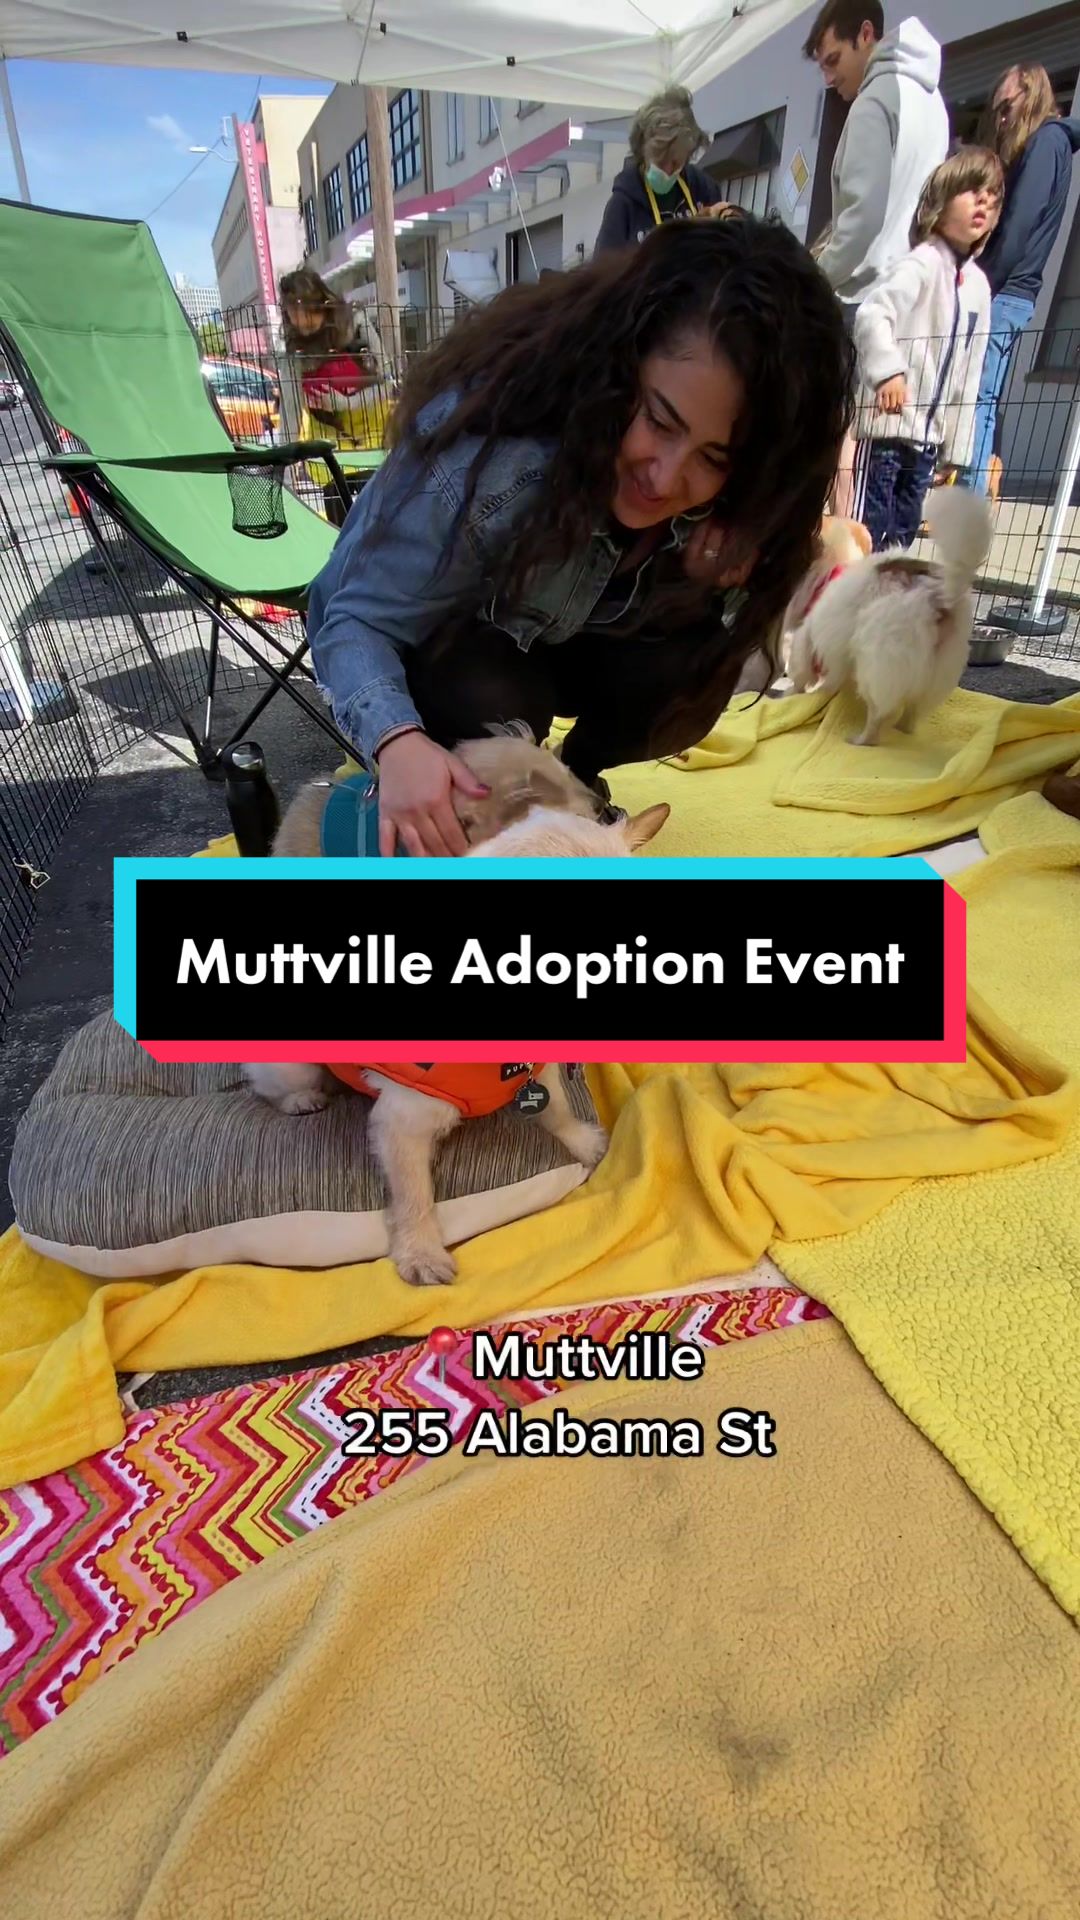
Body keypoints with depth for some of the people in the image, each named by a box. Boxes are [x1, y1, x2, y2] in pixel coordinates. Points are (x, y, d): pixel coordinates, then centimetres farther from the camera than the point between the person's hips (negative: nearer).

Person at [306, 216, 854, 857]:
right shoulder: (489, 453, -37)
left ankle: (573, 776, 6)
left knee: (685, 679, -23)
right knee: (492, 704, -35)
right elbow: (360, 620, -33)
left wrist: (711, 585, -34)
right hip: (416, 639, -3)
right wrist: (399, 743, -52)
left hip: (545, 636, 4)